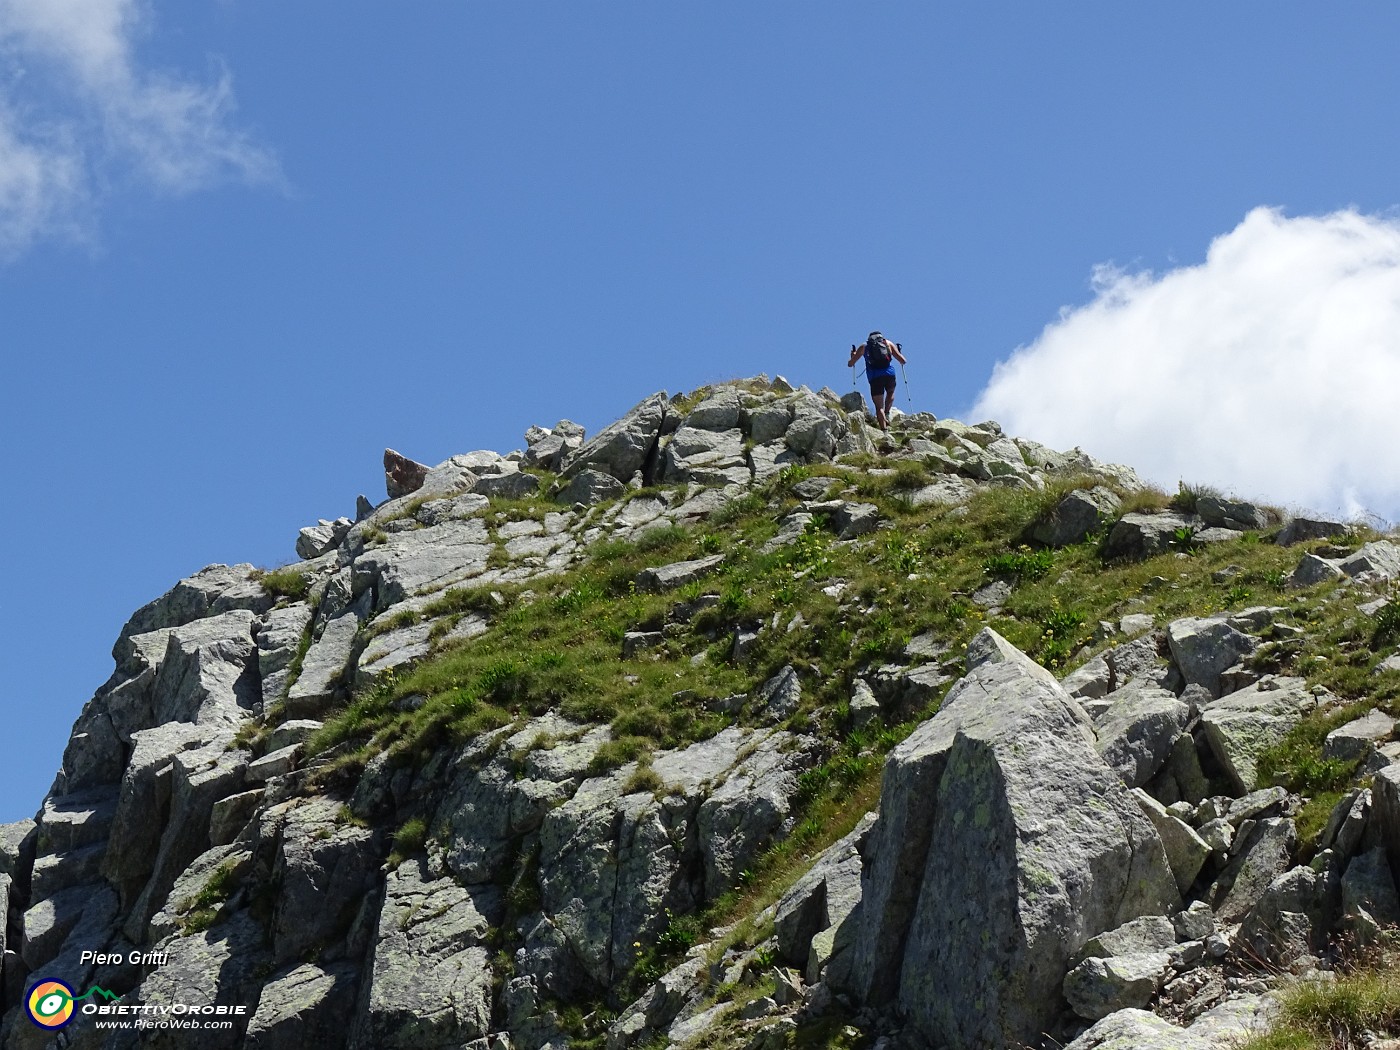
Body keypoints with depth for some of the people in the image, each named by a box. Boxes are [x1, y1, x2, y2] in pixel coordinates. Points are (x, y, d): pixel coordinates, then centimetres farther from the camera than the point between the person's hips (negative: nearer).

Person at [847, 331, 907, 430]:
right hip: (889, 374, 1)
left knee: (879, 406, 4)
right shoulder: (888, 343, 20)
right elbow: (903, 361, 16)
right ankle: (887, 415, 9)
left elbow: (850, 364, 20)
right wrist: (899, 353, 38)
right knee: (890, 392, 30)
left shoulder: (864, 347, 19)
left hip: (874, 377, -1)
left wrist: (853, 356, 41)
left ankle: (884, 429, -11)